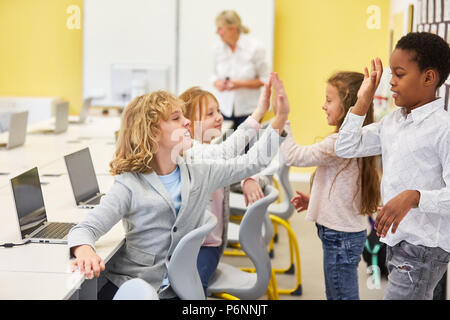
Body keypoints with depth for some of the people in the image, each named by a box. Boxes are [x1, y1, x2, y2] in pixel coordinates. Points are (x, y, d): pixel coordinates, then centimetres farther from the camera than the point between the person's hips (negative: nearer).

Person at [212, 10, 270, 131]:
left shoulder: (255, 47, -8)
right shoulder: (217, 48, 3)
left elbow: (265, 79, -3)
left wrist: (241, 84, -16)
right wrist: (217, 83, -8)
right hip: (225, 109, 3)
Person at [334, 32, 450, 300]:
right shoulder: (392, 122, 8)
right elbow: (346, 148, 14)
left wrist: (413, 197, -36)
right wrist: (363, 101, 7)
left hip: (425, 248, -8)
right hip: (396, 241, 8)